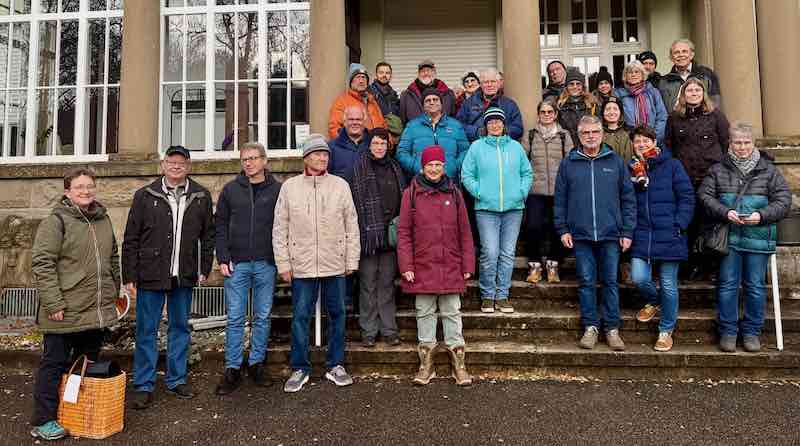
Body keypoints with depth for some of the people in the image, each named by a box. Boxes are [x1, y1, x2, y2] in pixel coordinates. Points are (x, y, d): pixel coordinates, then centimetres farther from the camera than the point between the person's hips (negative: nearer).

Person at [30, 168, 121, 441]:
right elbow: (42, 263, -15)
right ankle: (43, 421, 19)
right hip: (65, 313, -6)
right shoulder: (56, 221, -9)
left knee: (89, 364, 17)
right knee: (55, 363, 5)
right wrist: (53, 303, -19)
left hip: (97, 311, 7)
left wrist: (114, 292, 18)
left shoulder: (103, 219, 11)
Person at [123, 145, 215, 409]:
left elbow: (208, 235, 10)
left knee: (180, 328, 12)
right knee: (147, 331, 5)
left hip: (184, 277, 2)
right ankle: (144, 385, 17)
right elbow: (131, 239, 0)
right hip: (151, 276, -2)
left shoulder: (201, 197, 6)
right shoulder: (145, 196, 0)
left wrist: (204, 269, 5)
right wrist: (129, 276, -3)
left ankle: (176, 380, 25)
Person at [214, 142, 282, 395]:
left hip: (266, 263, 0)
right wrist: (223, 258, -3)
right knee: (235, 318, 4)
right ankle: (233, 369, 14)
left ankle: (257, 363, 23)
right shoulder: (231, 189, 6)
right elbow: (220, 225, 6)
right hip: (237, 264, 1)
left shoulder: (277, 190, 2)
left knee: (262, 317, 9)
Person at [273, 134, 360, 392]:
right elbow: (279, 229, 3)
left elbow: (351, 226, 5)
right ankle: (300, 369, 20)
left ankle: (336, 366, 24)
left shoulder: (340, 185, 4)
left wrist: (352, 261, 1)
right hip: (301, 266, -1)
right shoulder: (289, 187, 3)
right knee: (300, 317, 5)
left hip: (335, 265, 1)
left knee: (337, 315, 9)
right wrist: (283, 263, -2)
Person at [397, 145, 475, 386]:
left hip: (451, 266, 1)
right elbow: (403, 232, 0)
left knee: (452, 312, 6)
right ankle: (426, 363, 19)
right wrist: (406, 266, -6)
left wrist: (467, 265, 4)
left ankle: (458, 362, 16)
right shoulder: (412, 193, 2)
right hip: (422, 266, -1)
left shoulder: (454, 193, 7)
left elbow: (465, 232, 8)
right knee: (425, 313, 7)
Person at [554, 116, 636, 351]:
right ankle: (590, 327, 15)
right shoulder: (568, 163, 6)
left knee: (611, 281, 5)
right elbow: (560, 199, 6)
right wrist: (562, 229, -1)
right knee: (586, 282, 5)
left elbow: (628, 198, 6)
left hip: (611, 234, 0)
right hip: (580, 235, 0)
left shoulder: (616, 161, 6)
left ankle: (612, 328, 15)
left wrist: (627, 231, 0)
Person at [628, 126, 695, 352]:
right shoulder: (631, 168, 11)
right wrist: (636, 180, -7)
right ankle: (654, 301, 28)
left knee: (669, 285, 5)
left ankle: (666, 331, 22)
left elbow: (687, 197, -2)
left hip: (669, 235, -2)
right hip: (641, 234, 2)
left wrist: (679, 225, -11)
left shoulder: (672, 165, 1)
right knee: (639, 278, -9)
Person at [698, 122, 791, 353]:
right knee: (727, 284, 5)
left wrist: (761, 216, -14)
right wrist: (725, 213, -16)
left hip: (758, 237, 0)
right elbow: (705, 195, -1)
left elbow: (783, 199, 2)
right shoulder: (718, 169, 6)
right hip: (728, 236, 0)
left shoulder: (768, 169, 6)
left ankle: (751, 331, 22)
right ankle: (728, 331, 16)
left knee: (755, 286, 8)